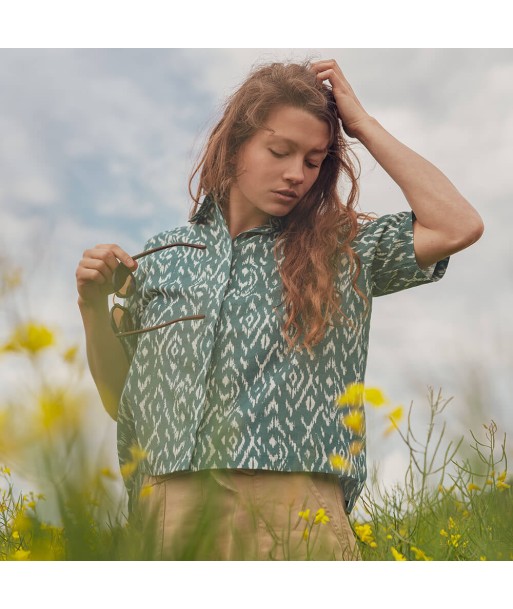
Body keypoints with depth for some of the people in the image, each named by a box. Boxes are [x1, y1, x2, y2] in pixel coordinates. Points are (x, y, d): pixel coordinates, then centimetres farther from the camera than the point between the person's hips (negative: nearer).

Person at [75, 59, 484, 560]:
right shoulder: (161, 259, 9)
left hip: (294, 515, -1)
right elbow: (119, 400, 14)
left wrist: (362, 123, -2)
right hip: (169, 513, 2)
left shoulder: (343, 250, 5)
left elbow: (459, 226, -10)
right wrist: (93, 306, -3)